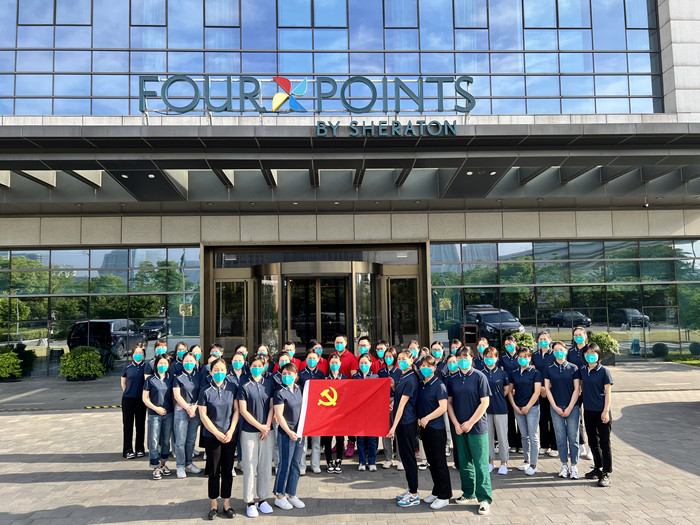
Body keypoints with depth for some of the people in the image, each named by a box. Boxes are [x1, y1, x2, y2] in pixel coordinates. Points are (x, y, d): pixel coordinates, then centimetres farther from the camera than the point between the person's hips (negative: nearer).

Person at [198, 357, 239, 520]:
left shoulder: (232, 387, 0)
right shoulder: (206, 391, -6)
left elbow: (236, 410, 2)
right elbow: (203, 415, -6)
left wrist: (231, 431, -8)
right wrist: (217, 433, -10)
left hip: (230, 436, 2)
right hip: (211, 437, -2)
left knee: (228, 470, 8)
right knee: (214, 471, 6)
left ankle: (227, 504, 20)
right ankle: (214, 505, 19)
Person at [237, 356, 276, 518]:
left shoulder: (269, 383, 4)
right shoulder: (245, 386, -2)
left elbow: (272, 406, 4)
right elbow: (243, 410, -5)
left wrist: (267, 427, -6)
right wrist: (260, 426, -9)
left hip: (267, 430, 2)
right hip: (249, 431, -2)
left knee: (266, 466, 7)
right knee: (250, 466, 2)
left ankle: (262, 499, 19)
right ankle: (250, 502, 12)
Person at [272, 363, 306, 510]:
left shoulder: (298, 389, 7)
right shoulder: (280, 393, -13)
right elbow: (279, 415, -15)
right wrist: (289, 432, -18)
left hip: (299, 432, 6)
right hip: (286, 434, -6)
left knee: (295, 465, 12)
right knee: (284, 465, 1)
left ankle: (291, 495, 24)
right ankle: (279, 497, 15)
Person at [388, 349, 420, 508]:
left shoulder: (411, 380, -17)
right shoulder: (401, 377, 10)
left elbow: (402, 404, -20)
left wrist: (394, 426, -21)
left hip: (407, 423, -9)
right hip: (401, 422, 9)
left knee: (409, 457, -1)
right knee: (404, 456, 16)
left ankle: (414, 495, 8)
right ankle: (411, 489, 28)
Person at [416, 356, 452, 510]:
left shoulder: (439, 385, -13)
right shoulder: (422, 385, 9)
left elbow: (443, 408, -18)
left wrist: (427, 418, -16)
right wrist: (419, 420, 7)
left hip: (436, 428, -7)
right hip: (424, 428, 7)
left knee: (439, 462, 0)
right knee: (431, 461, 15)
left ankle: (444, 497, 10)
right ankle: (436, 492, 28)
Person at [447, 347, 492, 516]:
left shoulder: (479, 377, -7)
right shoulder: (453, 380, 6)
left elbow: (484, 402, -9)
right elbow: (449, 402, 9)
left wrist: (470, 423, -11)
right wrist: (456, 424, -2)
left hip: (477, 427, -4)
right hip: (459, 429, 4)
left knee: (480, 464, -1)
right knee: (464, 463, 13)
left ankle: (484, 499, 8)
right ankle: (468, 494, 27)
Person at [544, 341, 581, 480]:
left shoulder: (573, 368, 0)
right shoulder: (549, 369, 4)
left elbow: (577, 389, -1)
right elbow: (547, 388, 4)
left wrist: (570, 408, -7)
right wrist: (555, 407, -4)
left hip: (572, 407, -1)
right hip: (556, 408, 1)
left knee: (573, 437, 1)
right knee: (560, 438, 5)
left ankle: (574, 465, 12)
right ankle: (564, 464, 16)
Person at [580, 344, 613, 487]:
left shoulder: (604, 371, -8)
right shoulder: (583, 371, 7)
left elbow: (608, 393, -8)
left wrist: (606, 411, -13)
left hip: (601, 411, -6)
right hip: (588, 411, 6)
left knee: (604, 442, 0)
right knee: (593, 442, 14)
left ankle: (606, 473, 5)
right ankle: (598, 468, 28)